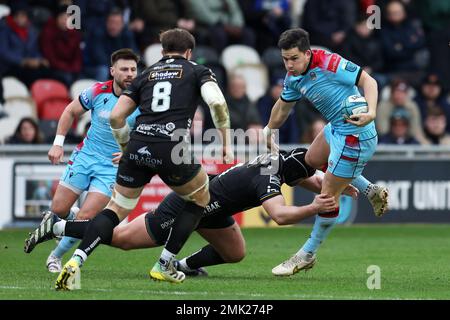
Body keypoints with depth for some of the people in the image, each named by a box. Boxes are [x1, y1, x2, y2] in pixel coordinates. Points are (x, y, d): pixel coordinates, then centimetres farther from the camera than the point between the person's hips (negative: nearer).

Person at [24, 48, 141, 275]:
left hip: (113, 166, -2)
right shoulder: (98, 91, -9)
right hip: (86, 155, 2)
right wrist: (58, 143, 2)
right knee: (58, 209, 0)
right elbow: (70, 112, 8)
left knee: (85, 217, -12)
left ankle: (56, 256, 10)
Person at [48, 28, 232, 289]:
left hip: (138, 147, 3)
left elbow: (116, 116, 16)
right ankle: (165, 266, 20)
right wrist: (227, 143, 4)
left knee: (116, 209, 13)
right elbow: (217, 102, -4)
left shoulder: (146, 75, 23)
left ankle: (76, 261, -10)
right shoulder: (198, 72, 15)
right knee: (201, 198, 23)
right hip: (172, 148, -3)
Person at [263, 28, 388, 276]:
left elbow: (367, 81, -23)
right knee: (312, 160, 33)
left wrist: (371, 112, -38)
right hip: (335, 129, 10)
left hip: (354, 136, -10)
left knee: (329, 195, -4)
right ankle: (372, 191, 35)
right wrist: (267, 133, 32)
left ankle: (307, 254, 11)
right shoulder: (294, 77, 1)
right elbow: (283, 106, 19)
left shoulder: (328, 63, -25)